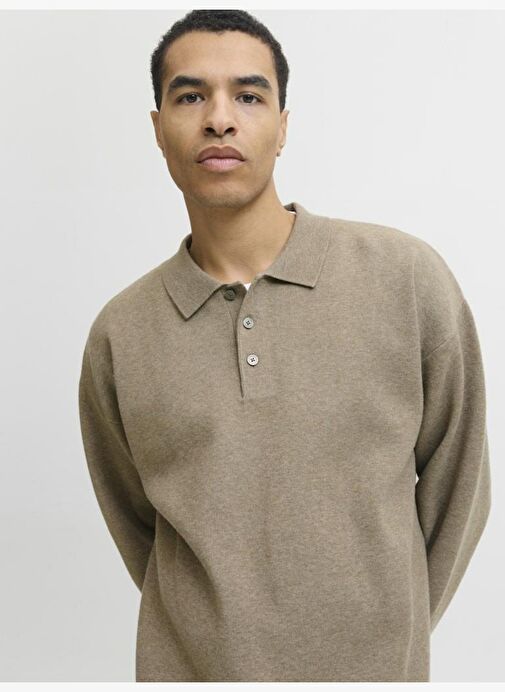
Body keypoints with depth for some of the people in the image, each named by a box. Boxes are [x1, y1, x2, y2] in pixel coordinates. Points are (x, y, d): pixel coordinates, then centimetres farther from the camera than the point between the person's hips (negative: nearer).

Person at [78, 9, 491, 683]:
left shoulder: (408, 278, -12)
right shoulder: (118, 334, -7)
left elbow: (456, 485, -1)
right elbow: (136, 523, 6)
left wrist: (393, 628, 5)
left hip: (374, 662, 0)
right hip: (187, 667, 1)